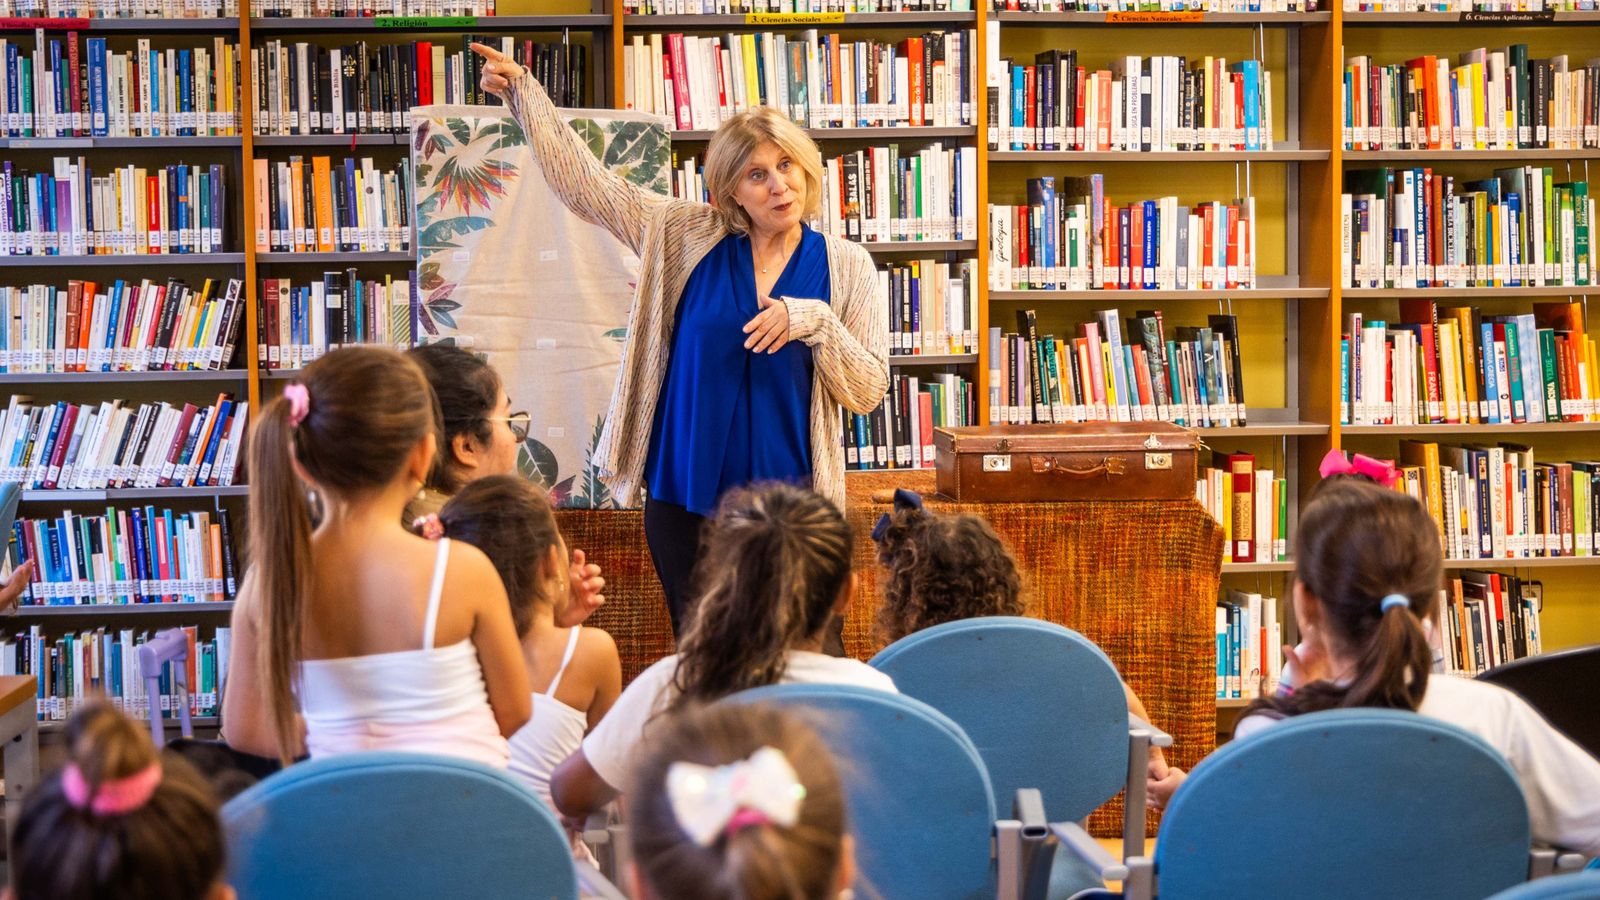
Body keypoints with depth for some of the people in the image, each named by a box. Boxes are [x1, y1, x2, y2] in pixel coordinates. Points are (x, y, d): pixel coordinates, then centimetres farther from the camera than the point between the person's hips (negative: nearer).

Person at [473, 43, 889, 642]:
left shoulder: (846, 266, 2)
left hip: (790, 501, -1)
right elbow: (587, 185, 5)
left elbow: (868, 390, 0)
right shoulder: (689, 238, 4)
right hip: (684, 498, 1)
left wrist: (813, 320, -15)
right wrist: (523, 93, 1)